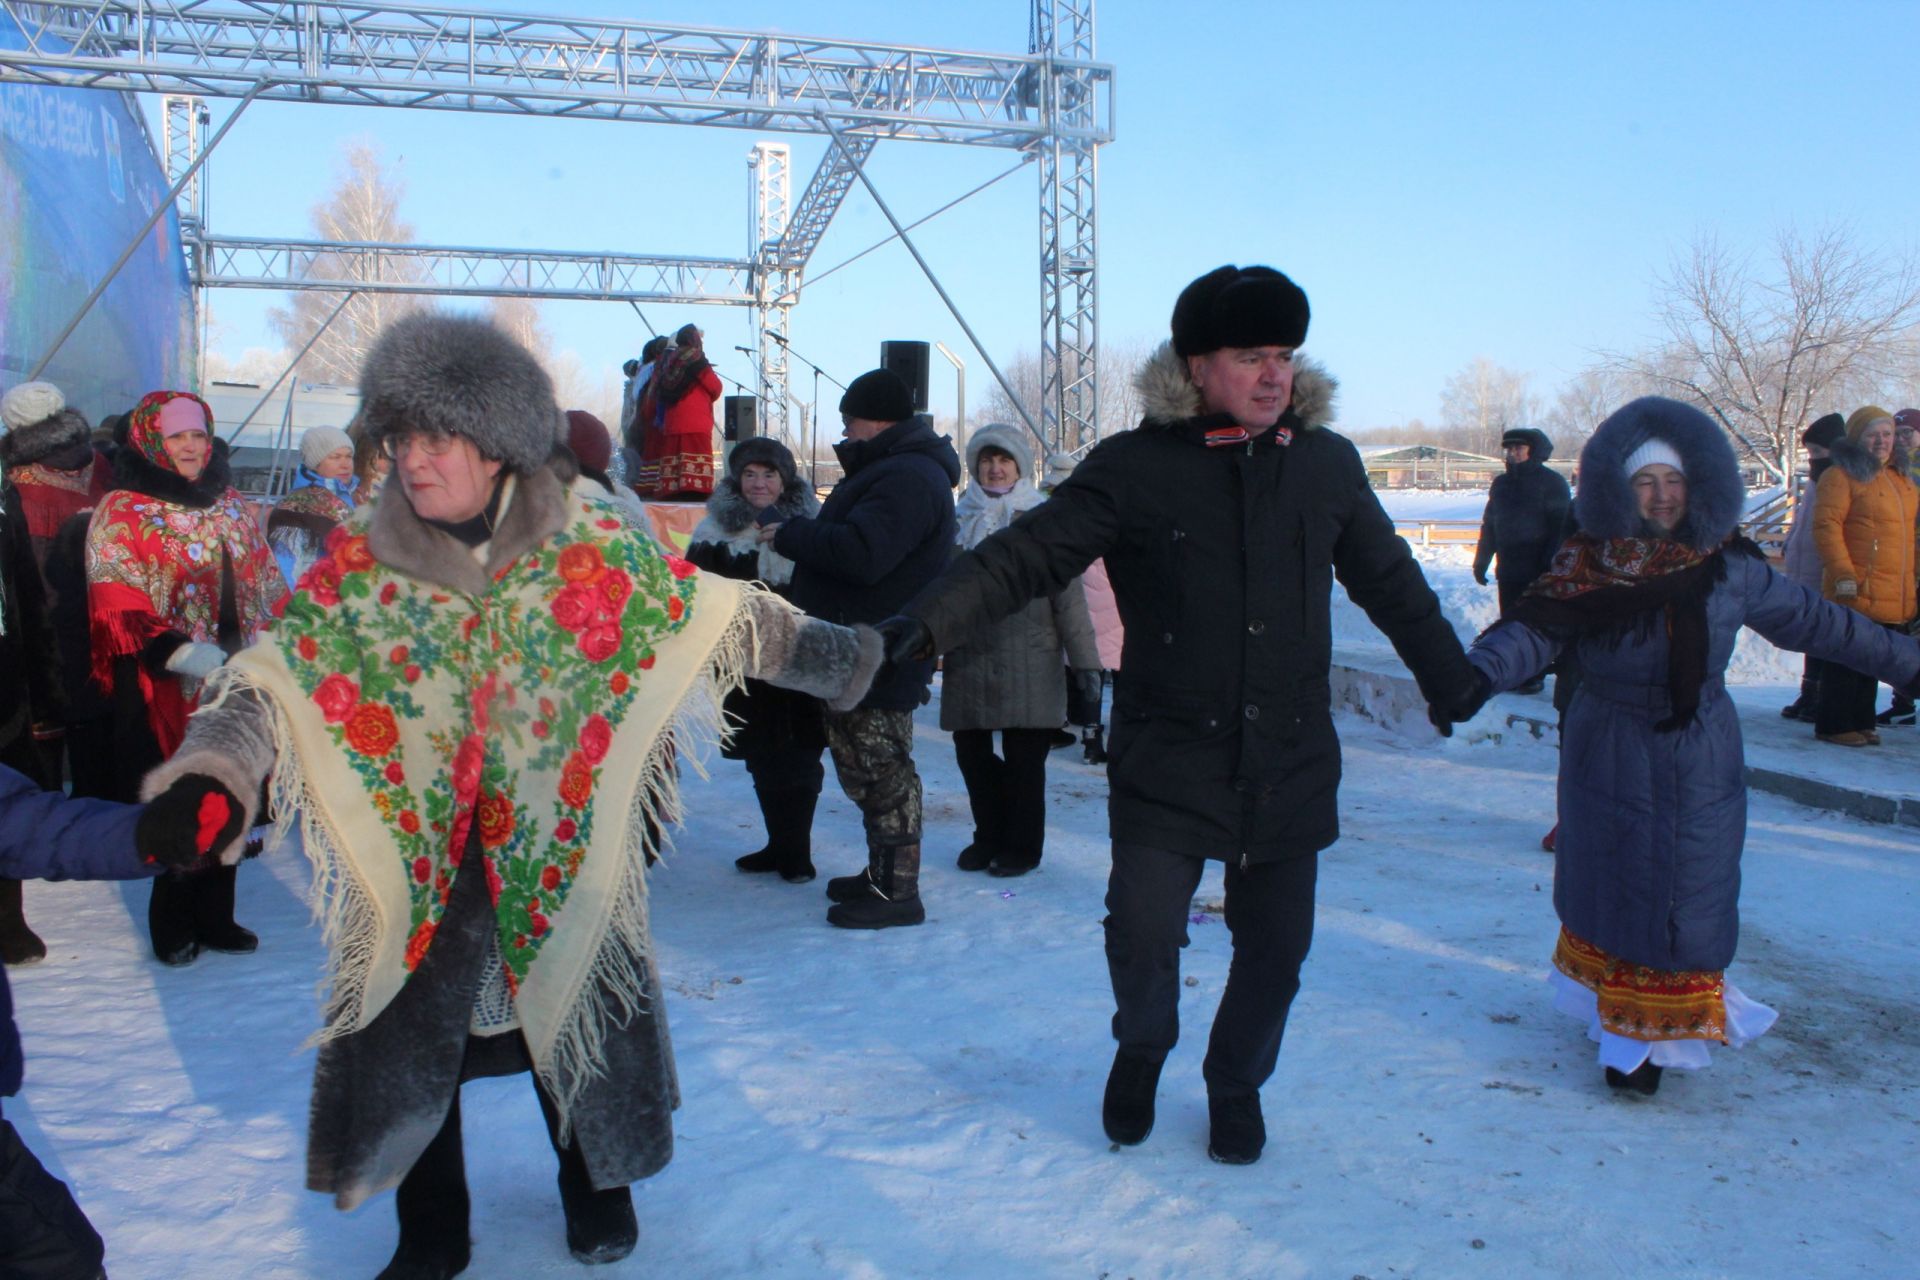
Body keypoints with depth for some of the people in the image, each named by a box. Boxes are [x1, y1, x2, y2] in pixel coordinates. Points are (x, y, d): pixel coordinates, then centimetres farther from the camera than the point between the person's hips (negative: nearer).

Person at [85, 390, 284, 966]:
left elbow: (268, 585, 17)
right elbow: (116, 604, -11)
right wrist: (182, 652, -23)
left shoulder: (232, 506, 14)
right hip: (166, 688, -4)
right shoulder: (120, 513, -2)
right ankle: (173, 925, 16)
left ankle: (214, 916, 19)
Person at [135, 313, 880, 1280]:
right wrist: (209, 774, -28)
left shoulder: (593, 539, -8)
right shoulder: (358, 563, -7)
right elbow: (274, 674, -11)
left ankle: (598, 1183, 41)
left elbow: (712, 614, -1)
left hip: (564, 846, 0)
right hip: (414, 855, 1)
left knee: (581, 1009, 13)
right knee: (404, 1034, 7)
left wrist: (831, 658, 0)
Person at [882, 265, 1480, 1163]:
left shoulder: (1326, 464, 5)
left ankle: (1236, 1084, 39)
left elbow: (1390, 582, 18)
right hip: (1168, 762, -3)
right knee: (1142, 932, -7)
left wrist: (1454, 679, 25)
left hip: (1292, 765, 3)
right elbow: (1027, 556, -9)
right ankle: (1142, 1046, 29)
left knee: (1275, 947, 9)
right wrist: (929, 621, -24)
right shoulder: (1135, 468, -6)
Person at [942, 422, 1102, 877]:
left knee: (1023, 760, 2)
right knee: (971, 754, 8)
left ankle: (1021, 847, 19)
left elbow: (1068, 595, -2)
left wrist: (1084, 661, -6)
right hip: (969, 663, 4)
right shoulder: (961, 520, 12)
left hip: (1028, 665, -3)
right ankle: (990, 837, 27)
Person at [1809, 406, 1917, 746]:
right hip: (1858, 592, -7)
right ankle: (1833, 726, 4)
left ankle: (1861, 722, 21)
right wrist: (1844, 576, -22)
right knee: (1847, 661, -3)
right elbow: (1826, 527, -16)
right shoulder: (1842, 475, -8)